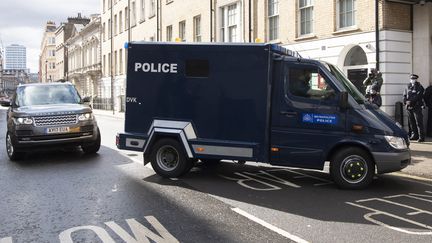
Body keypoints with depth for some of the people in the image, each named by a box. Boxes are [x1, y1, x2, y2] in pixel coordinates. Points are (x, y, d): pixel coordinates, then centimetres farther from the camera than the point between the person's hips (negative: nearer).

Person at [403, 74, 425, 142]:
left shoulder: (419, 87, -2)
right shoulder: (408, 87, 15)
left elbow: (417, 96, -14)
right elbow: (405, 95, 12)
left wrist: (410, 101, -17)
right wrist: (405, 102, -4)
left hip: (417, 107, -6)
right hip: (409, 107, 6)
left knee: (419, 122, -8)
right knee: (412, 122, 11)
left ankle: (421, 137, -8)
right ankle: (414, 135, 22)